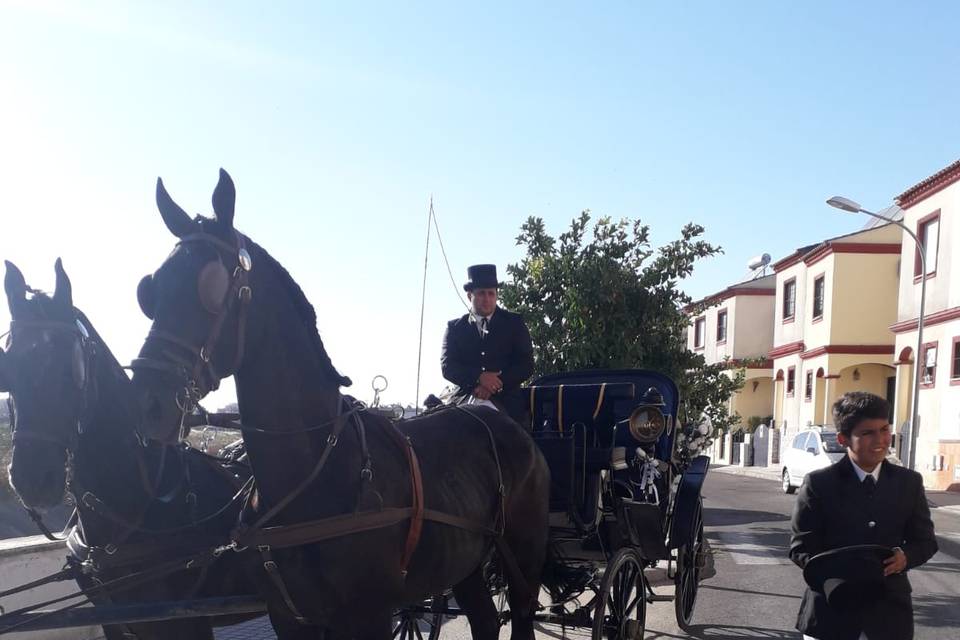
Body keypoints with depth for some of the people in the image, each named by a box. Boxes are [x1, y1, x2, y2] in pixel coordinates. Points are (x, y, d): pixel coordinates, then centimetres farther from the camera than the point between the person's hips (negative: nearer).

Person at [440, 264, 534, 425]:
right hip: (464, 402, 0)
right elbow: (447, 366, 2)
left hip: (507, 404, 0)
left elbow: (526, 365, 3)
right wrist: (479, 377, -16)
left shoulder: (514, 323, 10)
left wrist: (495, 385, -12)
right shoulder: (455, 327, 12)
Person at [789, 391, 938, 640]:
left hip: (888, 614, 2)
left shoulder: (910, 482, 4)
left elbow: (925, 540, 10)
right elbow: (801, 548, -3)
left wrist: (905, 556, -12)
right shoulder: (819, 484, -5)